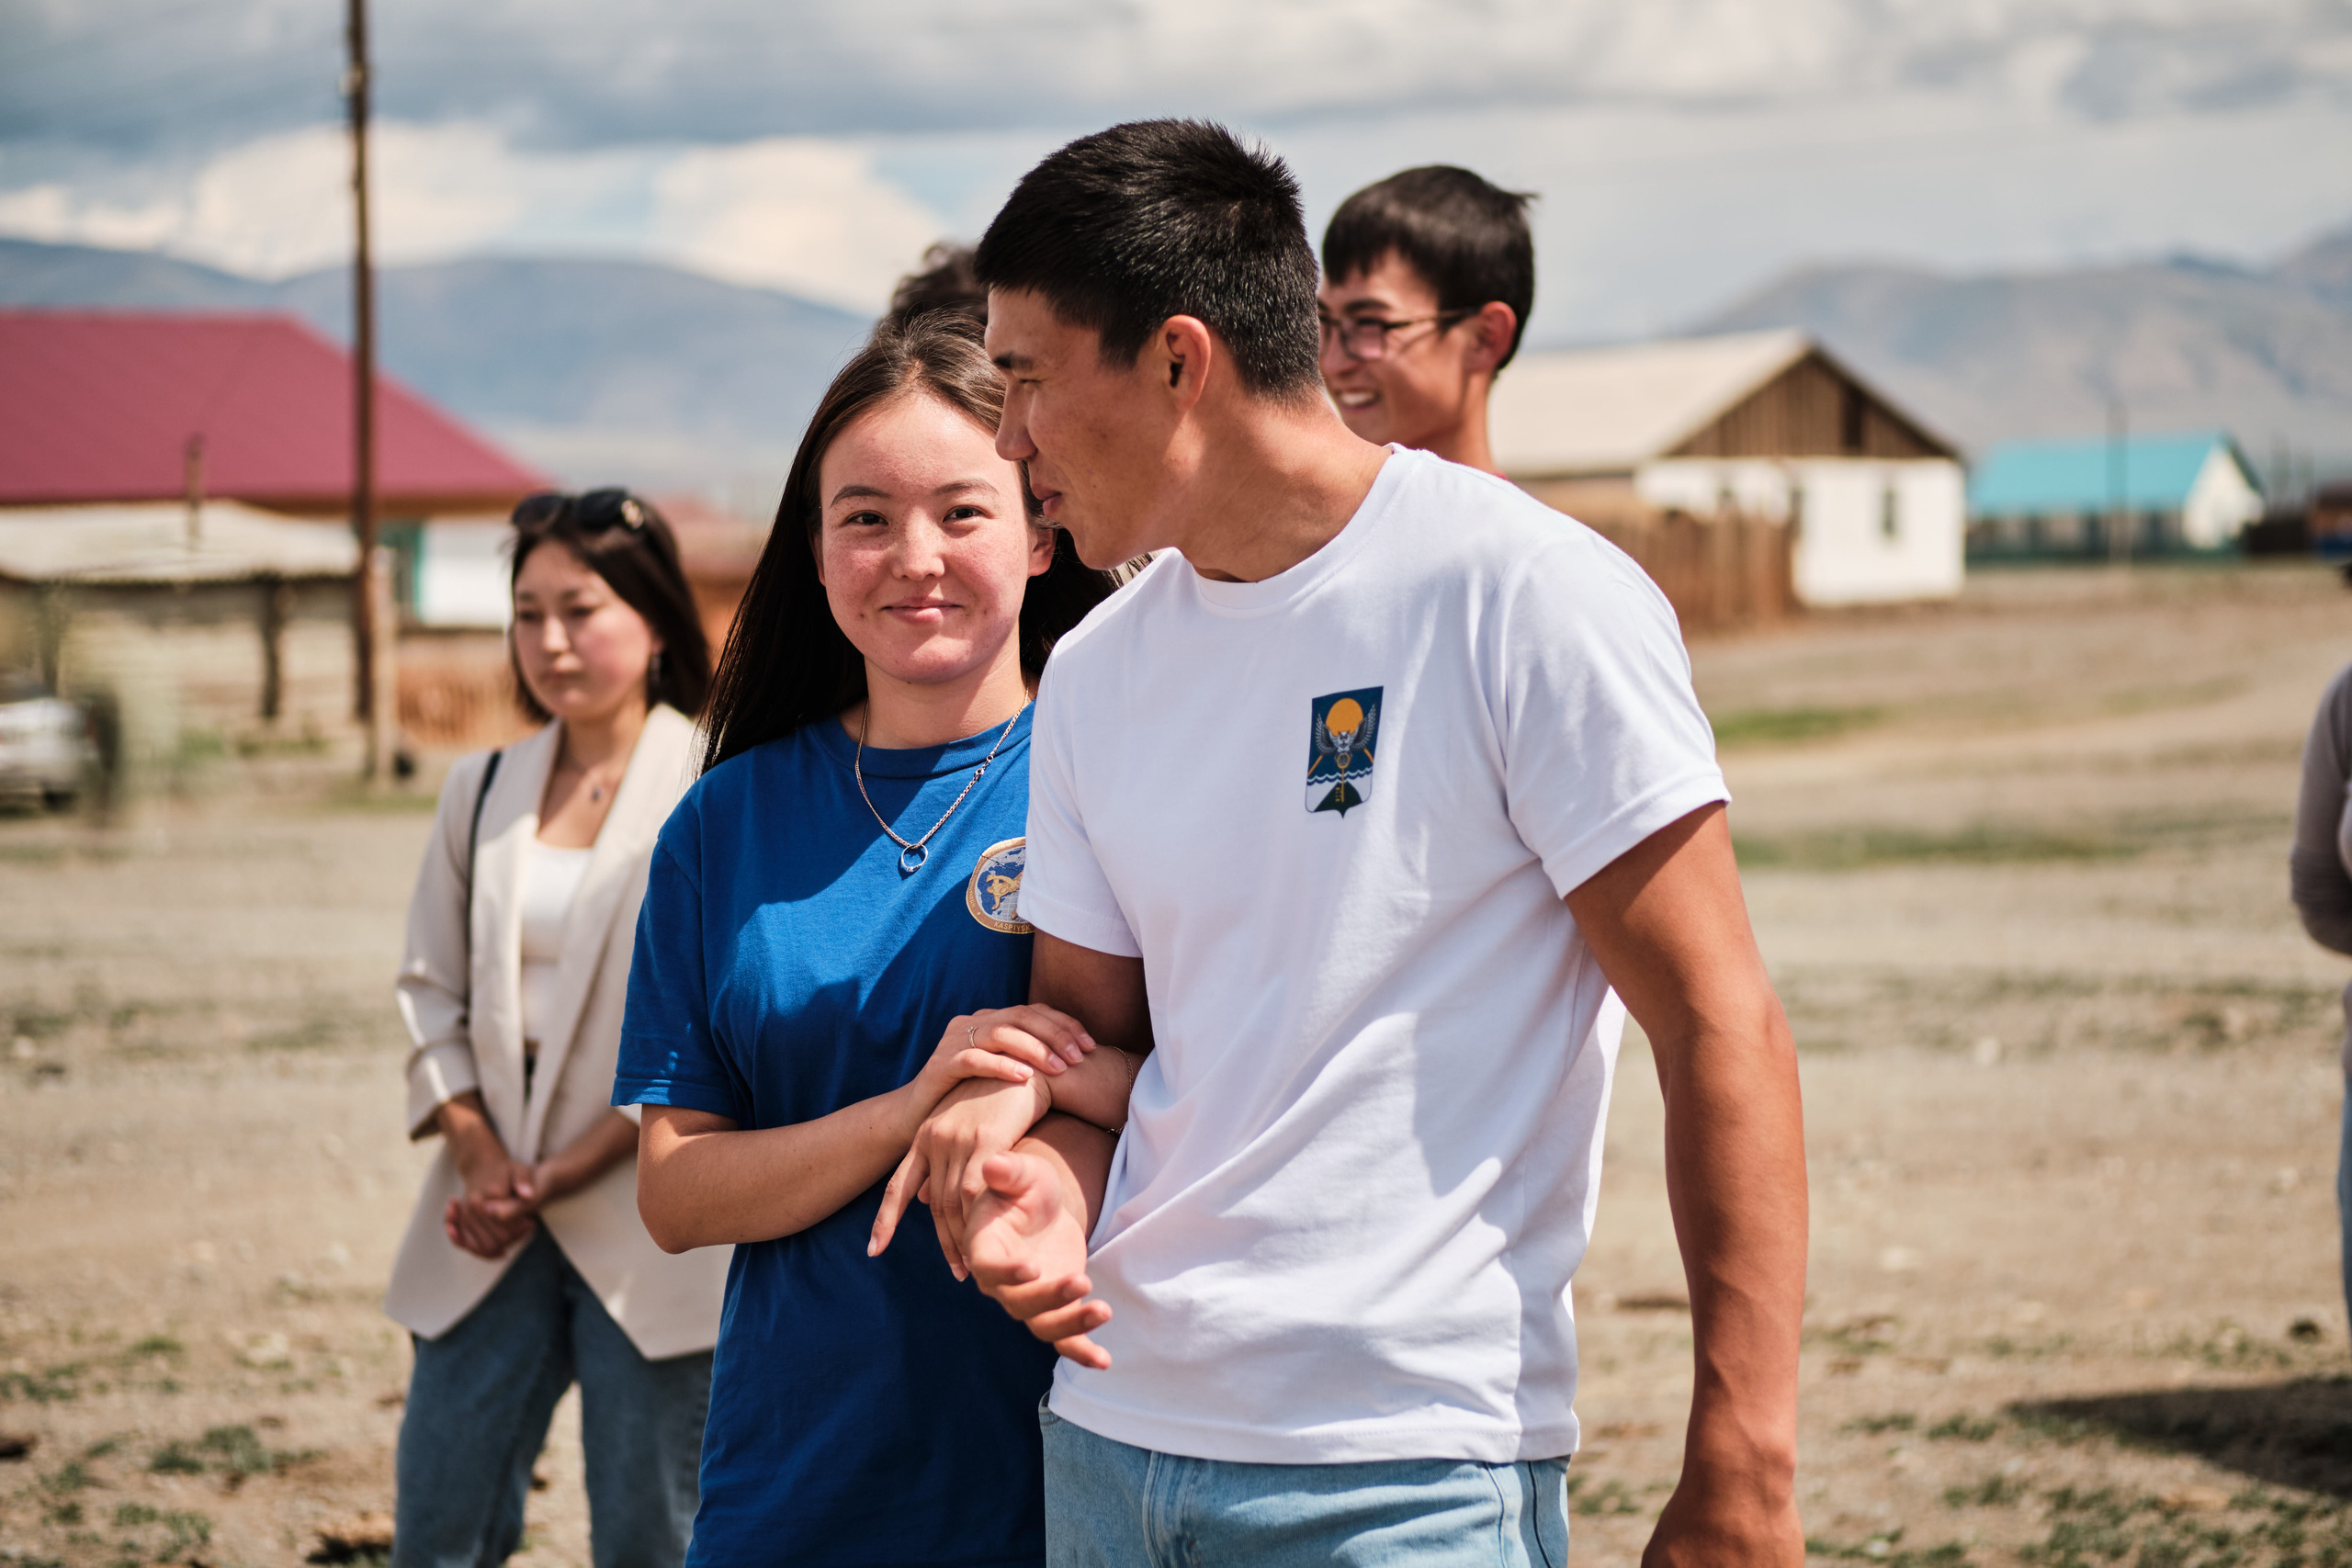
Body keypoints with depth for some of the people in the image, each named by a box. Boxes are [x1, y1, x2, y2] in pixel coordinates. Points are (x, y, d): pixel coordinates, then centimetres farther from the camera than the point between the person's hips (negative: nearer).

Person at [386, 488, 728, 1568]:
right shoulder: (481, 791, 12)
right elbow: (431, 990, 11)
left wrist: (568, 1173, -12)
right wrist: (479, 1156, -5)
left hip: (649, 1219, -4)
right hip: (497, 1226, 4)